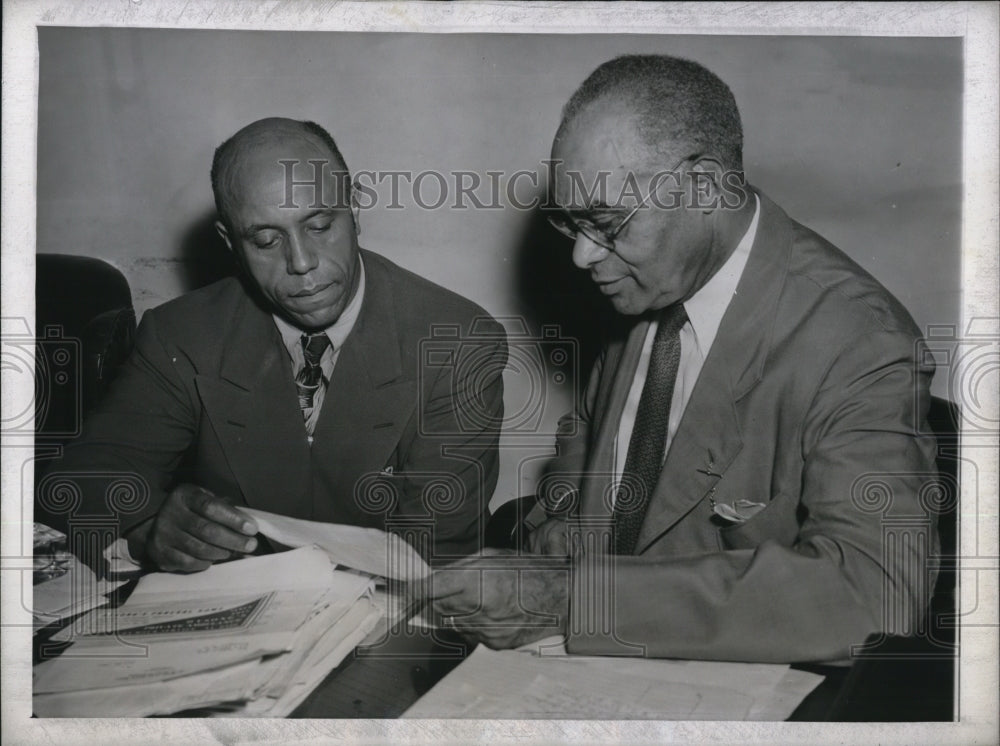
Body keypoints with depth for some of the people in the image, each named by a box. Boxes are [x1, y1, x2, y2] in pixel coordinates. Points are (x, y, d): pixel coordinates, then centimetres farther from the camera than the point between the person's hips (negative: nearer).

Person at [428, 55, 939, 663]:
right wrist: (556, 540, -3)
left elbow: (875, 592, -31)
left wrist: (571, 598, -32)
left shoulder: (859, 345, -20)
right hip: (589, 662, 5)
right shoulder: (646, 285, 1)